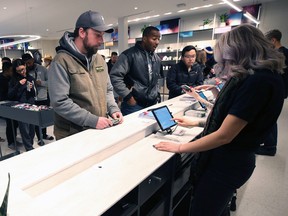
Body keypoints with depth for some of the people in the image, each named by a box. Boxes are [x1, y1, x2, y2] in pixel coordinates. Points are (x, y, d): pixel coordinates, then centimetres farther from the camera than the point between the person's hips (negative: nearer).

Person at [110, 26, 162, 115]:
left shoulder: (157, 58, 11)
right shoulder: (130, 54, -11)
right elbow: (115, 76, -17)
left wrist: (156, 94, 11)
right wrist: (128, 97, -16)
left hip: (152, 104, 6)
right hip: (134, 105, -6)